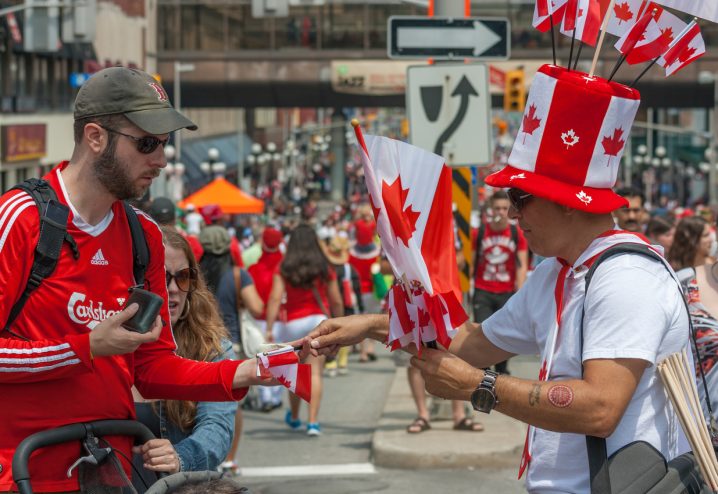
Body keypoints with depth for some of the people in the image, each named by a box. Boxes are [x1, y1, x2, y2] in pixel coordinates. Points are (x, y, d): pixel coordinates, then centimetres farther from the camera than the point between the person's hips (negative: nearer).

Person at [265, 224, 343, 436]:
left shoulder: (283, 270, -2)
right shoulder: (324, 269, 1)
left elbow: (275, 299, -10)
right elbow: (337, 302, 4)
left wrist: (269, 328, -12)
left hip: (293, 323, 1)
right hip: (319, 320, -1)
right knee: (315, 373, -4)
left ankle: (294, 418, 34)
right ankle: (313, 421, -13)